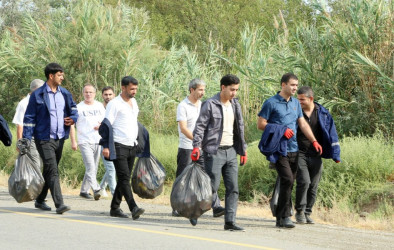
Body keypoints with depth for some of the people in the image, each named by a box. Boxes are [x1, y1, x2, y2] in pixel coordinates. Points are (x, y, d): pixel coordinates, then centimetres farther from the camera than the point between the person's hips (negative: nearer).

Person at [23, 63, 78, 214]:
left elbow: (73, 109, 26)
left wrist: (73, 119, 2)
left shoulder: (65, 94, 11)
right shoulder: (37, 95, -6)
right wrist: (26, 140, -11)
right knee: (52, 171, -14)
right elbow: (29, 118, -5)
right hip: (44, 139, -6)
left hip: (60, 139, 6)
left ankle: (40, 200, 29)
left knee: (49, 171, 15)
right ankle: (59, 204, -19)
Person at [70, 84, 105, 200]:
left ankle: (84, 191, 18)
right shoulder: (78, 107, -1)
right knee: (90, 167, -16)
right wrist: (73, 141, -8)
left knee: (93, 169, 8)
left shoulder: (100, 106, 11)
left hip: (98, 141, 5)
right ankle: (96, 190, -26)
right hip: (85, 142, -5)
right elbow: (72, 124, -1)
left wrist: (101, 125, -6)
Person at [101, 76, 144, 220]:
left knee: (124, 178, 9)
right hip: (119, 146, -8)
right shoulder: (114, 104, -7)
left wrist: (139, 143, 25)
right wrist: (106, 146, -18)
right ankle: (133, 208, -25)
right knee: (124, 178, -14)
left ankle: (115, 208, 17)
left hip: (132, 146, 8)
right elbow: (106, 125, -11)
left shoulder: (134, 102, 16)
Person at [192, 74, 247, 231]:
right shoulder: (210, 105, -7)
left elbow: (240, 129, 19)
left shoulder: (236, 105, 13)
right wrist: (196, 146, -20)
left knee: (233, 188, 0)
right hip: (214, 152, -6)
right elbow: (200, 126, -9)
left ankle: (230, 222, 2)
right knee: (213, 186, -6)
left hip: (231, 151, 6)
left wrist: (243, 151, 18)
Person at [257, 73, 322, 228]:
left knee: (289, 183, 6)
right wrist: (281, 130, -11)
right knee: (287, 180, -17)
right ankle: (284, 216, -12)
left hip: (294, 149, 7)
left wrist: (314, 141, 6)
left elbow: (303, 124, 17)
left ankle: (281, 217, 13)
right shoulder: (271, 103, -3)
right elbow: (261, 124, -4)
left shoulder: (296, 103, 17)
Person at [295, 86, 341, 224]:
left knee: (313, 186, 4)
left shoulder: (323, 114, 5)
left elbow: (331, 134, 8)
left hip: (316, 156, 2)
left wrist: (335, 154, 3)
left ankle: (307, 213, 17)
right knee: (304, 181, -17)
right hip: (300, 154, -2)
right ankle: (300, 211, -3)